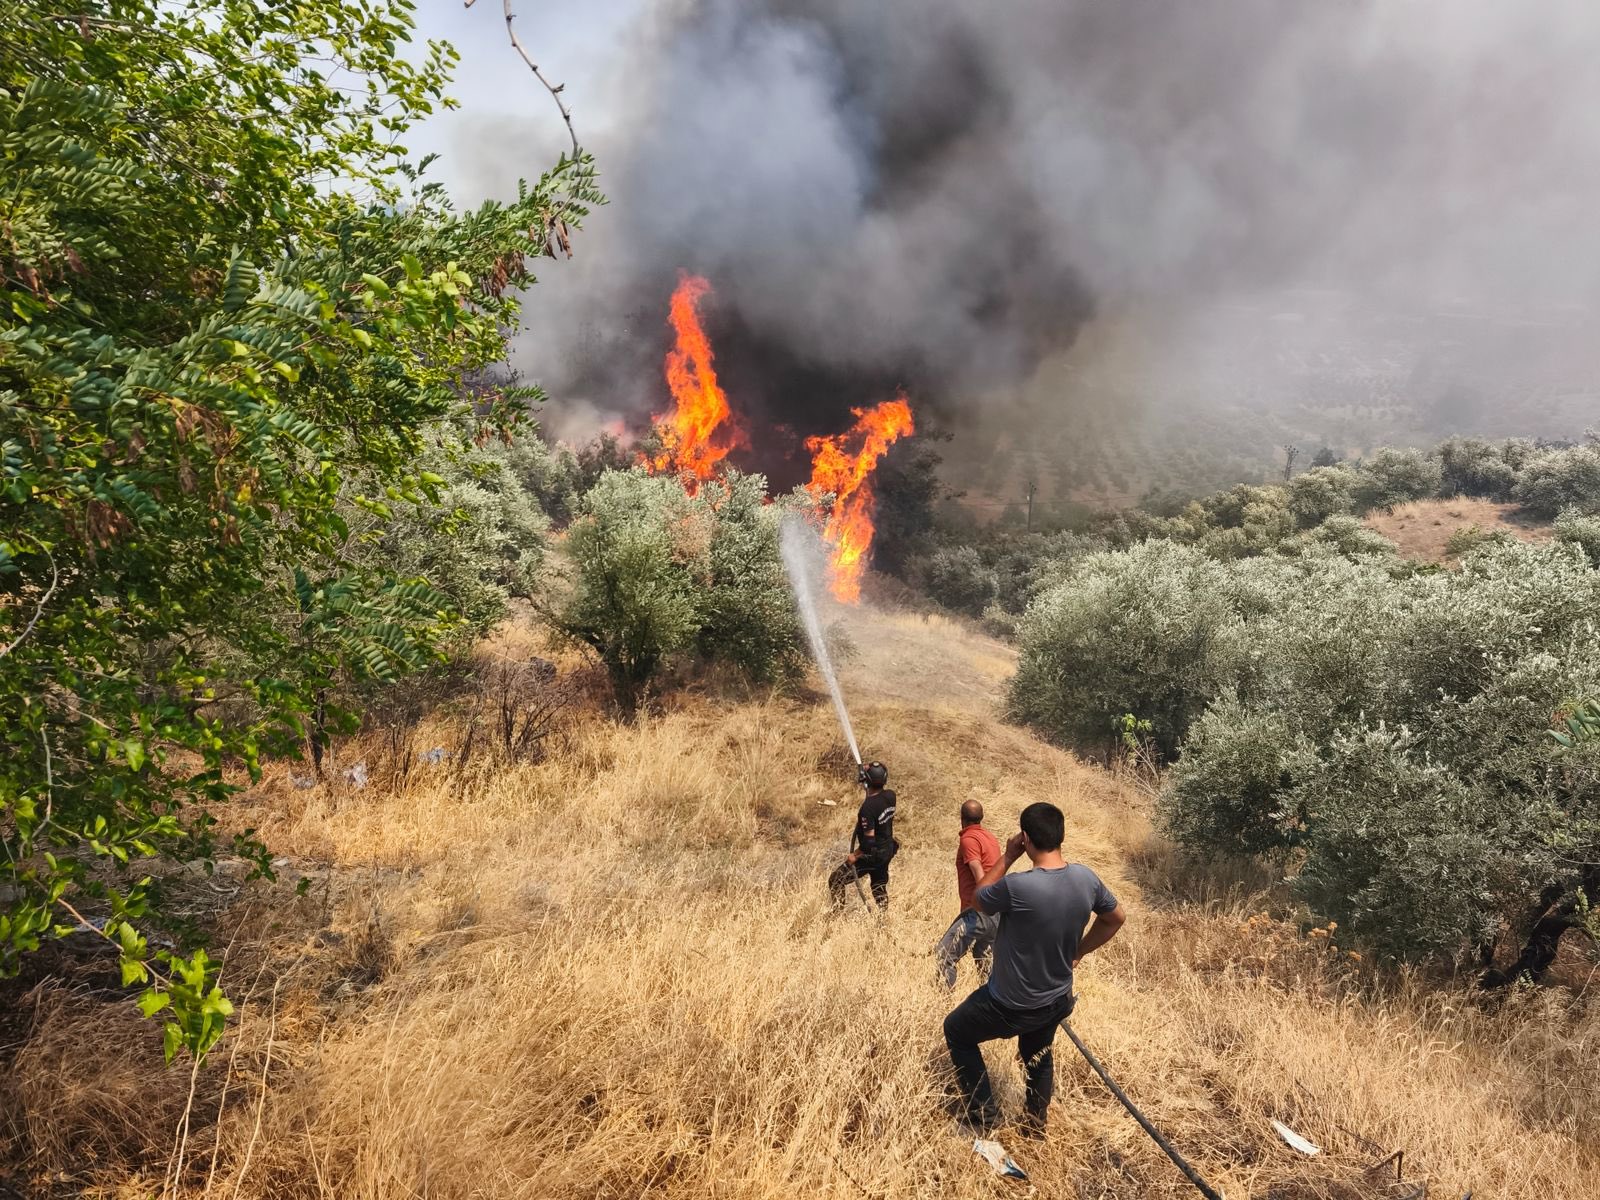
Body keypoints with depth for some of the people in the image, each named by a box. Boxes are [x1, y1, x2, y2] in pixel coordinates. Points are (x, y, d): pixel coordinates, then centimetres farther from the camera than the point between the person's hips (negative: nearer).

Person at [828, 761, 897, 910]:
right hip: (887, 851, 7)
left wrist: (855, 855, -14)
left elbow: (869, 840, -27)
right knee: (880, 886, 24)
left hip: (872, 854, -7)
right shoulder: (890, 796, -8)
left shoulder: (868, 807, -29)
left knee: (836, 880, 3)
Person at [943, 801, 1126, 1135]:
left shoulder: (1017, 887, -34)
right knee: (1039, 1056, 32)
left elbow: (979, 899, -11)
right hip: (1057, 1000, 6)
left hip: (1011, 1006, -6)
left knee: (956, 1031, 22)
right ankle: (1036, 1126, 50)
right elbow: (1116, 918, 5)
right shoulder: (1087, 879, -15)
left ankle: (984, 1113, 27)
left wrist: (1007, 857, -9)